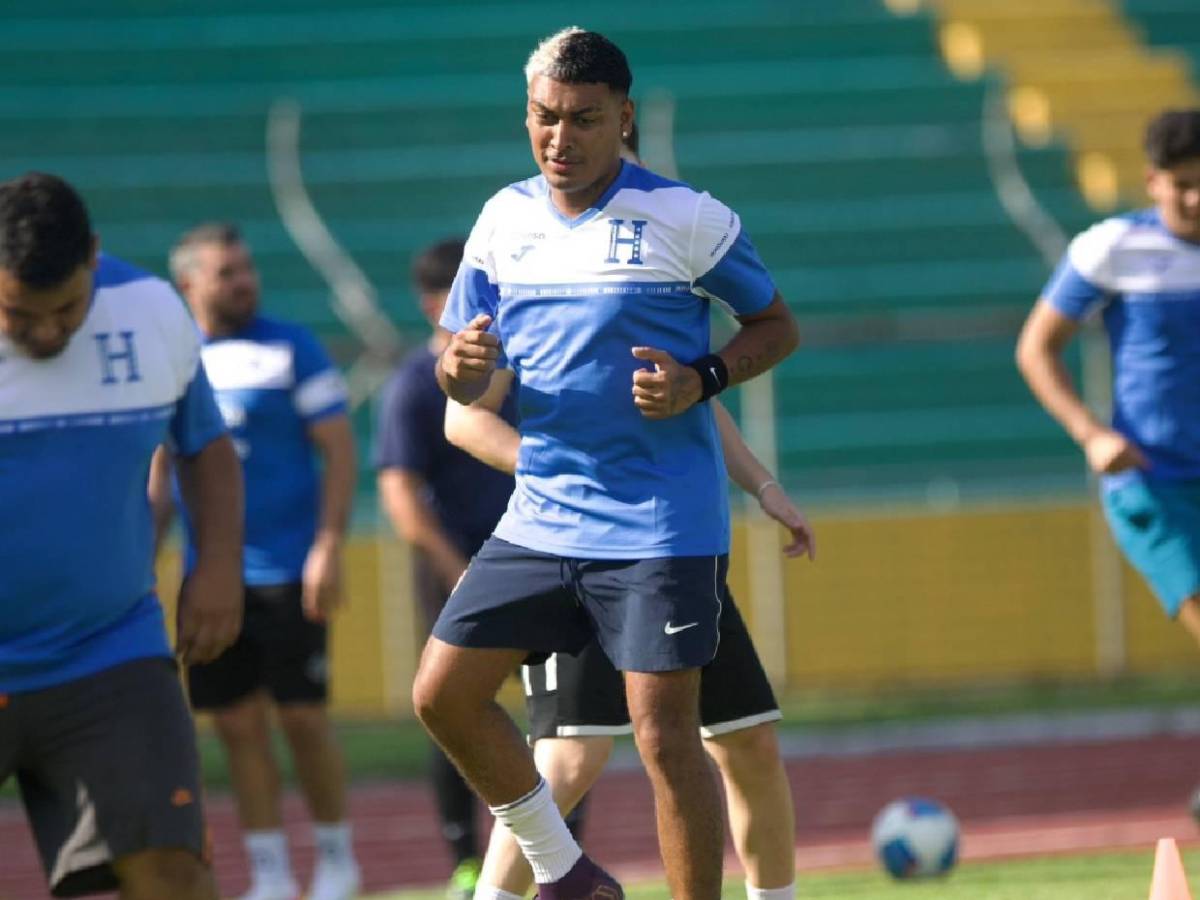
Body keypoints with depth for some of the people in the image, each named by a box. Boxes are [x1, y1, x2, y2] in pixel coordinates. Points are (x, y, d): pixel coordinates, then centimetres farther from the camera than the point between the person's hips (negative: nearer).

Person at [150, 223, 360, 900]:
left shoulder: (291, 349, -2)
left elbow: (339, 450, -4)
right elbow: (158, 472, 17)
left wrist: (328, 545, -12)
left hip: (288, 572, -4)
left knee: (303, 716, -2)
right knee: (238, 723, 4)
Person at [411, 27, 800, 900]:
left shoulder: (685, 218, -8)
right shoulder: (504, 220, 6)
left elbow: (777, 326, 1)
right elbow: (466, 385, 11)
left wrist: (700, 381, -17)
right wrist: (462, 364, -13)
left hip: (660, 526, -6)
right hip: (541, 520, 6)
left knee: (665, 736, -9)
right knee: (443, 695, 3)